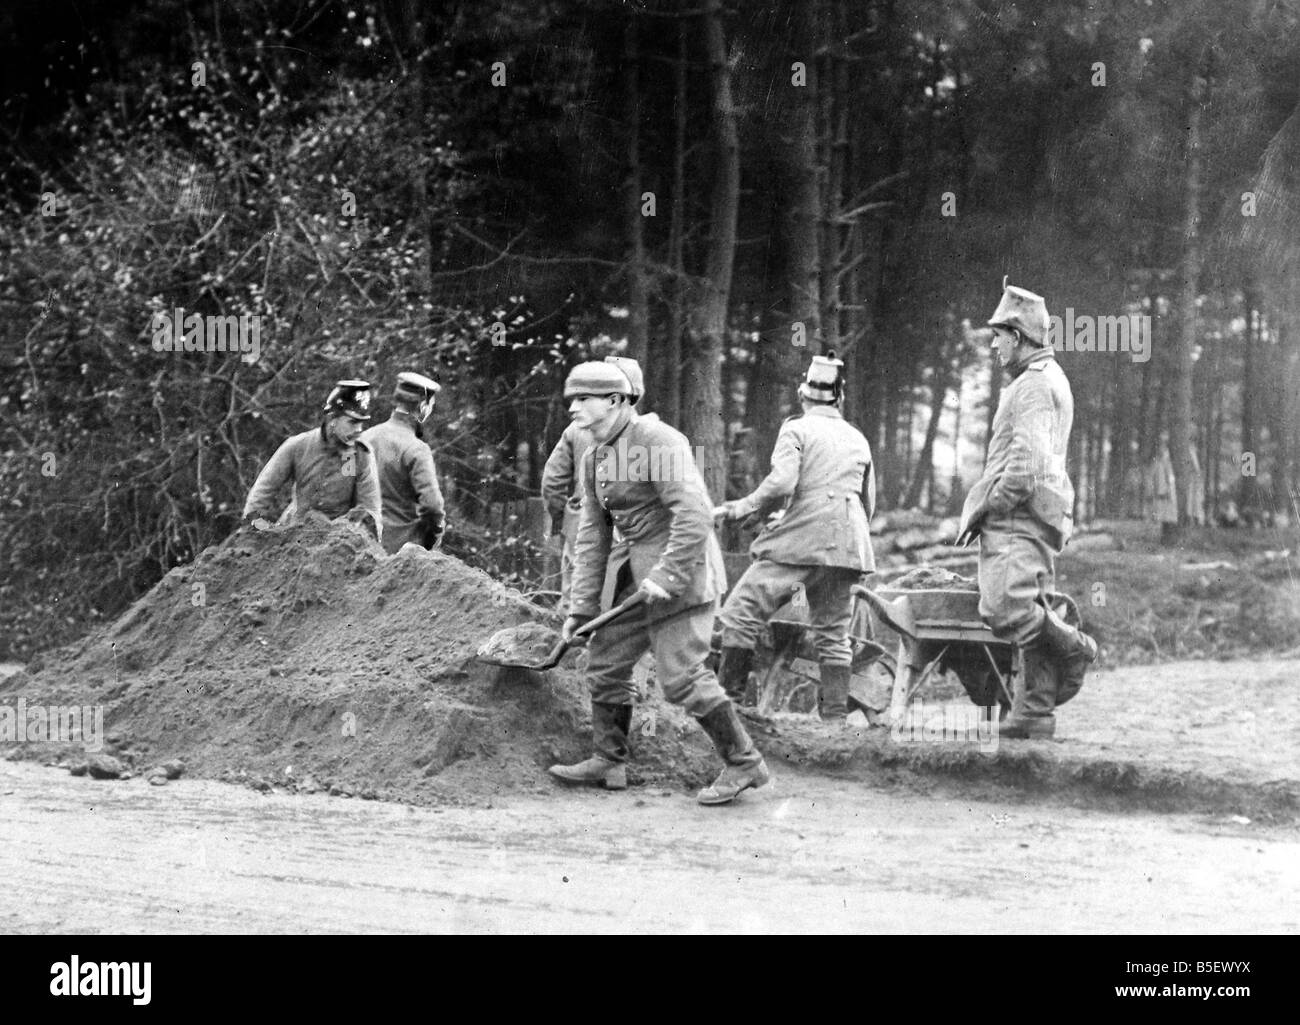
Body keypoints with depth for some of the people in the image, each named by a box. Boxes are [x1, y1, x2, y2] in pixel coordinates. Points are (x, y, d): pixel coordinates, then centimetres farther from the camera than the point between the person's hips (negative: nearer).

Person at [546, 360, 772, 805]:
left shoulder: (655, 439, -17)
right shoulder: (594, 460, 10)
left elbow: (694, 513, -24)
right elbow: (593, 537, 11)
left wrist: (667, 576, -27)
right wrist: (580, 608, 6)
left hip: (680, 566, -9)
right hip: (636, 570, 9)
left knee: (681, 675, -10)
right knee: (605, 663, 11)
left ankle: (744, 764, 0)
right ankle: (608, 761, 23)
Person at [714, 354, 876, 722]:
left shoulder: (796, 429, 0)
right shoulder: (858, 439, 18)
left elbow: (781, 484, -15)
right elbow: (869, 503, 22)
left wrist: (746, 506, -1)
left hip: (800, 540, -6)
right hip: (847, 546, 6)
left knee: (741, 611, -4)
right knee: (833, 632, 11)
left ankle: (728, 696, -10)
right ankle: (835, 713, 7)